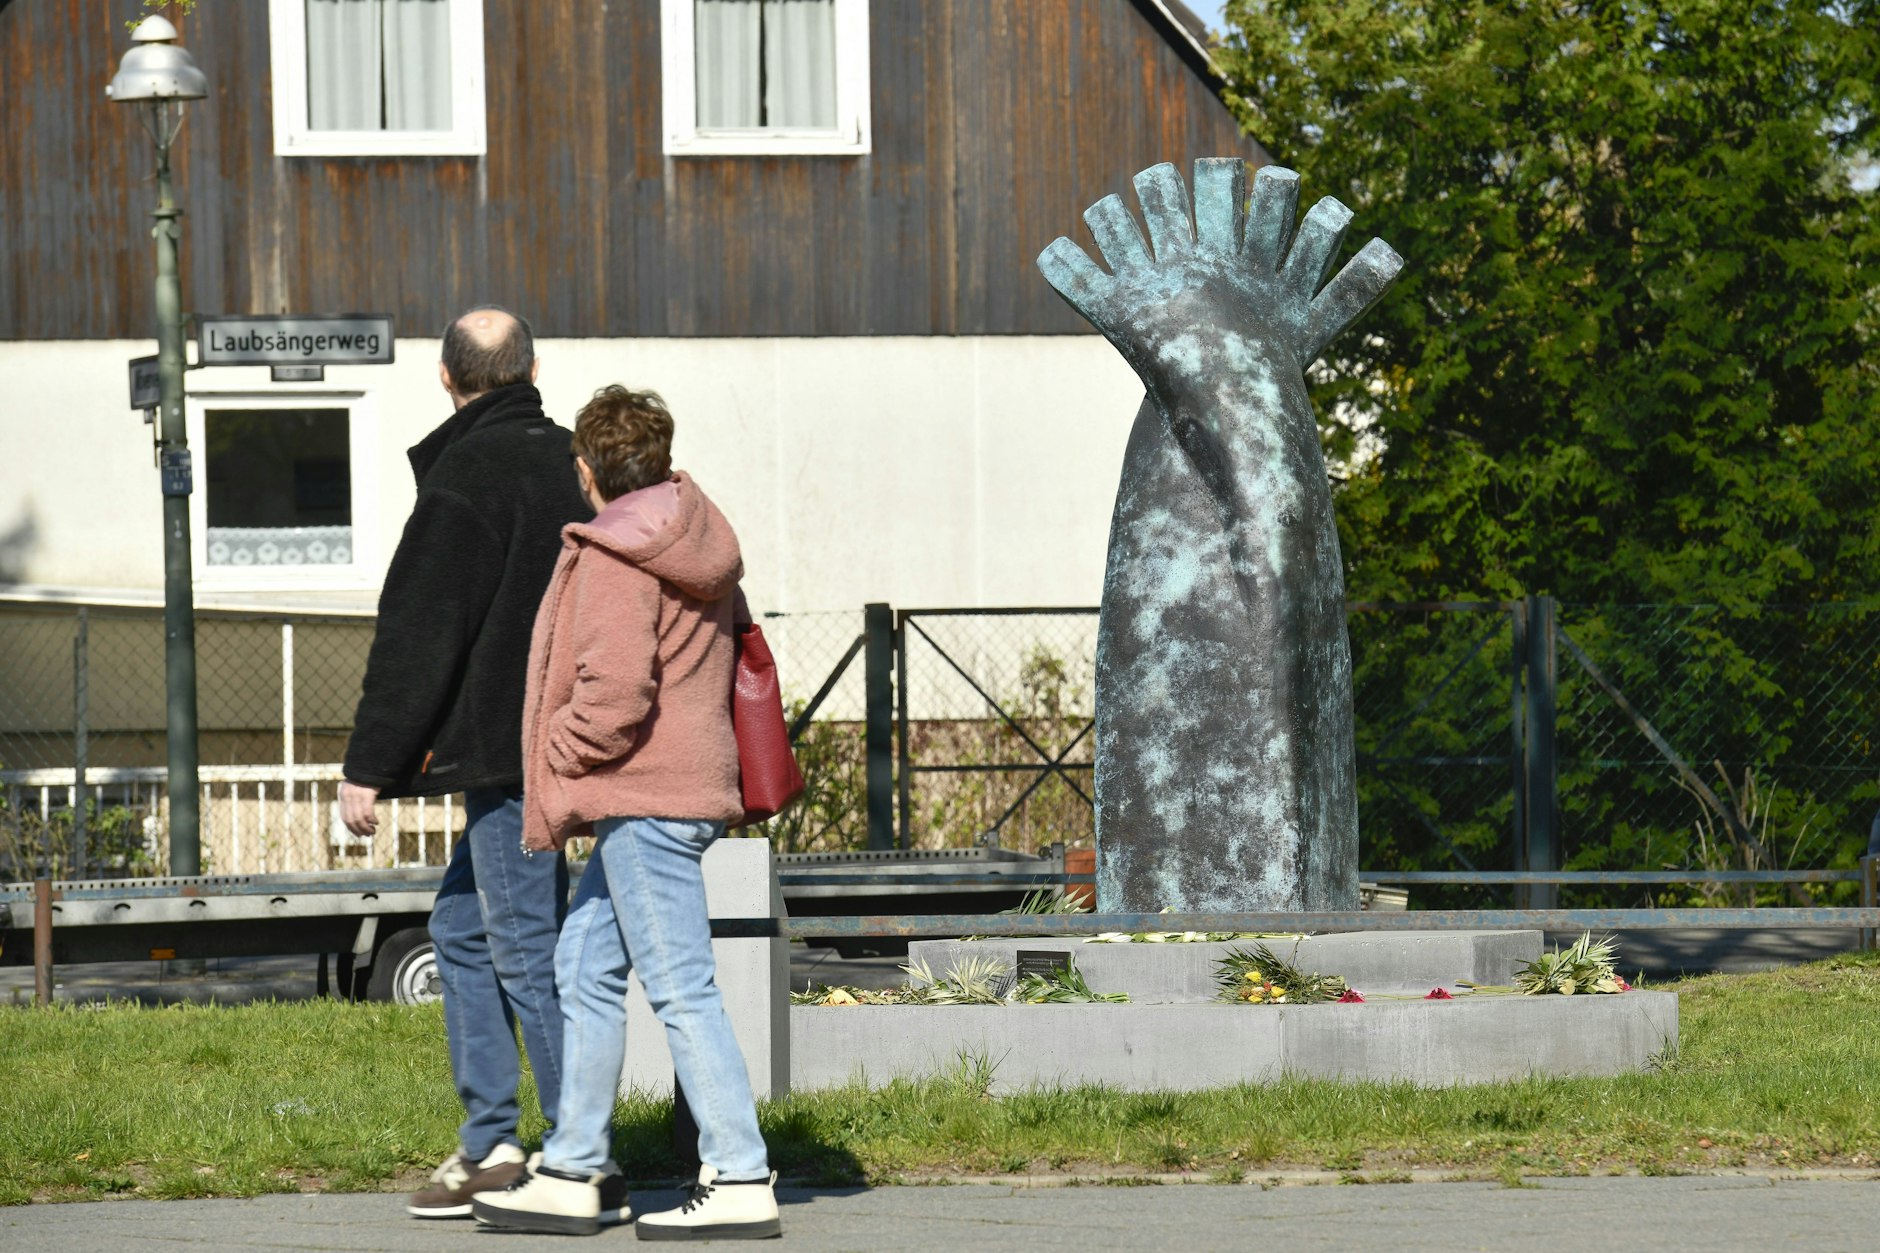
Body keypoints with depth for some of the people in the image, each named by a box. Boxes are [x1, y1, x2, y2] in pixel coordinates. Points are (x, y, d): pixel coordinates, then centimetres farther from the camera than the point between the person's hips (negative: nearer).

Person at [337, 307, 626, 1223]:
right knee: (462, 927, 16)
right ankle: (488, 1146, 16)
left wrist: (368, 767, -12)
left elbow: (416, 638, -16)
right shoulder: (569, 462, 11)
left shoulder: (467, 479, -14)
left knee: (528, 951, -5)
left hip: (507, 751, -9)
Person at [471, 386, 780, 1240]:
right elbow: (737, 647, 22)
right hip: (688, 782, 10)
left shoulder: (615, 560, -14)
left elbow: (614, 692, -22)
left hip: (643, 800, -10)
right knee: (585, 971, 15)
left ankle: (741, 1183, -9)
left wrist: (557, 759, -7)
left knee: (680, 988, -9)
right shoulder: (694, 550, 14)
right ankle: (569, 1176, 18)